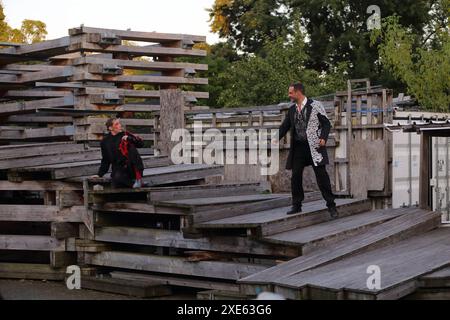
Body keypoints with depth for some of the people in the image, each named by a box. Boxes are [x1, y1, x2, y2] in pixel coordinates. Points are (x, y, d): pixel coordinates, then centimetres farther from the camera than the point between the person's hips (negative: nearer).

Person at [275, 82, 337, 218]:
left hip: (314, 146, -5)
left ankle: (331, 206, 1)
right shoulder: (292, 109, 12)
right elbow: (285, 126, 14)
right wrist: (276, 138, -2)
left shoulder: (315, 105, -3)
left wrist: (323, 138, -18)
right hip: (298, 147, 5)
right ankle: (296, 205, 14)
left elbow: (326, 123, -3)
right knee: (295, 176, 4)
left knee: (321, 175, -5)